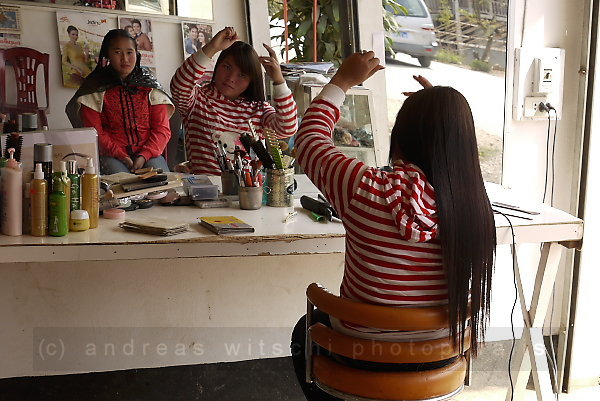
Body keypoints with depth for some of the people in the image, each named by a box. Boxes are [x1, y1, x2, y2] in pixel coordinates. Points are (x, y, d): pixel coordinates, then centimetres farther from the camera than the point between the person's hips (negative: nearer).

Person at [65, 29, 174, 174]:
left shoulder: (150, 87, 11)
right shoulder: (95, 90, 5)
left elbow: (162, 129, 4)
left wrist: (144, 156, -13)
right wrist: (121, 156, -16)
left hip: (148, 153, 2)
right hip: (112, 155, -1)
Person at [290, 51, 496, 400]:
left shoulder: (367, 189, -28)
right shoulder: (474, 198, -18)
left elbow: (310, 140, -8)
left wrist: (342, 81, 1)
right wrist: (441, 107, 7)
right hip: (438, 357, 4)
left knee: (305, 332, 30)